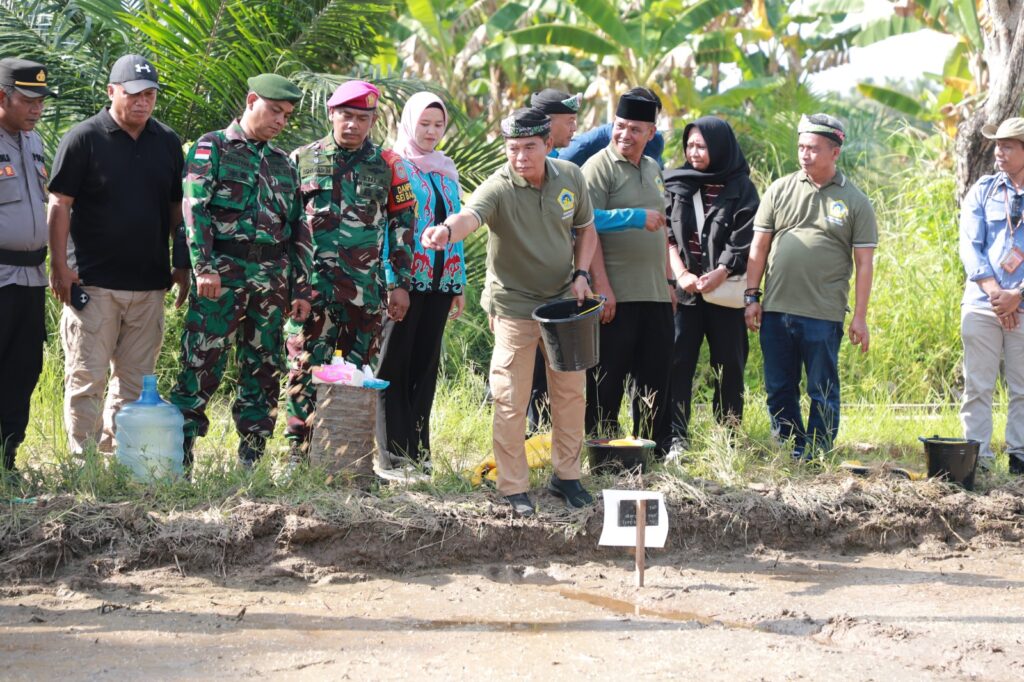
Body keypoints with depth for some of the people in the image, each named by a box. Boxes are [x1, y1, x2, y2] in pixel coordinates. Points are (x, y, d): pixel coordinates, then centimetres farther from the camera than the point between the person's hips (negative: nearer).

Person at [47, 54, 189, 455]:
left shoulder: (168, 143, 11)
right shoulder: (83, 139, -3)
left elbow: (177, 208, 17)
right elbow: (60, 204, -4)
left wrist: (182, 266, 11)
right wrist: (60, 266, -10)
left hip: (149, 284, 5)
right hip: (92, 283, -4)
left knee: (135, 382, 8)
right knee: (87, 379, -3)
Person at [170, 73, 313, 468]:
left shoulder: (284, 164, 19)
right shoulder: (212, 147, 2)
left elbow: (298, 229, 19)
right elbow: (195, 208, -8)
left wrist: (301, 288, 11)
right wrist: (204, 267, -18)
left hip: (272, 281, 6)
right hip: (222, 275, -6)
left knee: (263, 372, 7)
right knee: (201, 367, -9)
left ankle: (251, 461, 13)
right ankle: (177, 459, -6)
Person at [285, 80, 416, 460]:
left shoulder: (387, 165, 7)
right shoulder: (303, 160, 6)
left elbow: (403, 223, 10)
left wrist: (401, 283, 5)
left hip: (366, 289, 1)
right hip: (312, 286, -1)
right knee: (306, 369, -5)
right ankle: (300, 452, 0)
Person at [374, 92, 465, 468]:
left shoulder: (447, 171, 16)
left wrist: (459, 284, 14)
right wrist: (390, 282, -17)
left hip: (439, 281, 6)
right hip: (404, 279, -6)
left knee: (426, 363, 8)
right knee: (394, 362, -3)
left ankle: (419, 449, 12)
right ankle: (393, 451, -2)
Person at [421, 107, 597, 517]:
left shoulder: (570, 178, -5)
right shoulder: (498, 188, -21)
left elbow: (585, 228, 11)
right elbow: (471, 215, -43)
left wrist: (581, 274, -3)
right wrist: (447, 230, -65)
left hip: (564, 301, 5)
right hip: (514, 306, -5)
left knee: (570, 391, 13)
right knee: (511, 401, -1)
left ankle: (566, 475, 29)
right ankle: (513, 487, 12)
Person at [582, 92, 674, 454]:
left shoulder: (652, 169, 16)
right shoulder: (599, 167, -7)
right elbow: (589, 229, -14)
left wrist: (668, 279, 19)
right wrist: (602, 287, -20)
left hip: (655, 295, 7)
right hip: (616, 295, -7)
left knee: (655, 377, 11)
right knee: (607, 380, -1)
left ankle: (654, 451, 19)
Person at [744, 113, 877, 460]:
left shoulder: (854, 201, 3)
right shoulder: (780, 190, 9)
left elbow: (864, 263, 2)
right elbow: (759, 247, 11)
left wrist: (860, 317, -3)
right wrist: (751, 297, 5)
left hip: (824, 314, -3)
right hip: (775, 310, 3)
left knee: (822, 392, 2)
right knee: (779, 389, 9)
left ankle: (816, 454, 11)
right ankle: (788, 449, 20)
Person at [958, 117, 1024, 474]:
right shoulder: (983, 190, 8)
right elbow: (970, 246, 3)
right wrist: (994, 293, -8)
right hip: (982, 303, 1)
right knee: (977, 385, 0)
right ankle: (976, 456, 4)